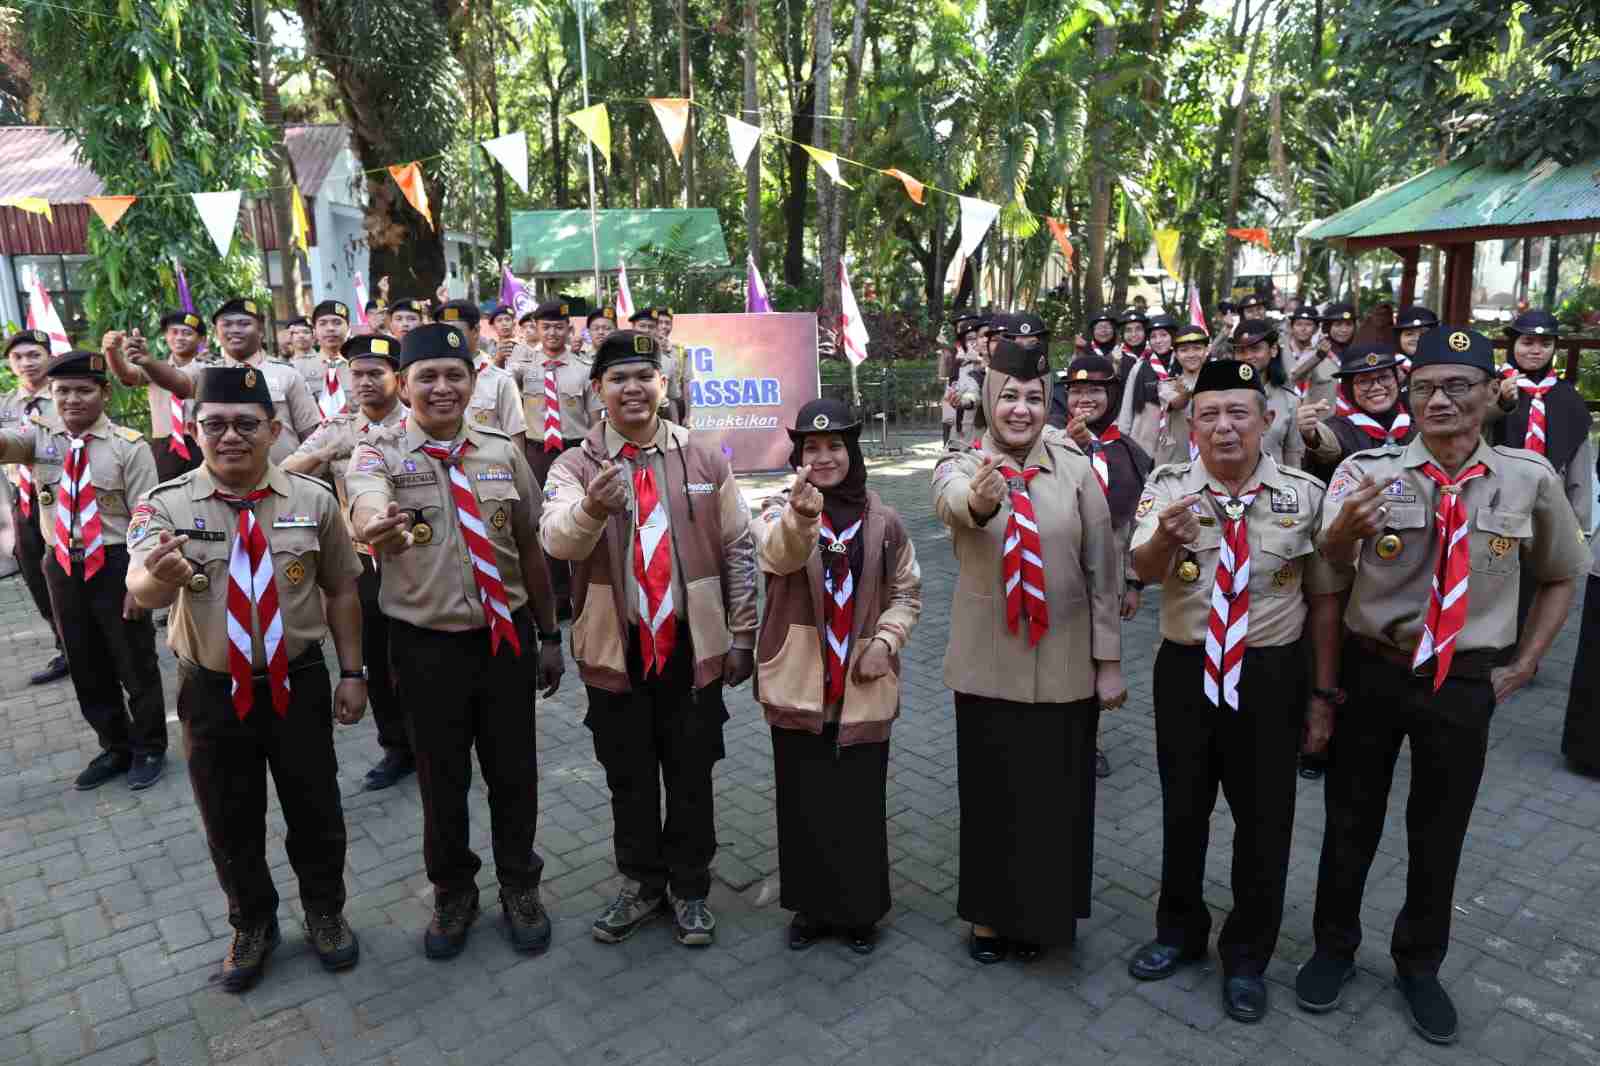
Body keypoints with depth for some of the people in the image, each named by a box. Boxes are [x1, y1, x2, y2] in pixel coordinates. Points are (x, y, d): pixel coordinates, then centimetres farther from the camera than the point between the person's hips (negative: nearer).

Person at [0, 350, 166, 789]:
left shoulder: (129, 446, -11)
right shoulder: (39, 436, 1)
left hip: (116, 565, -4)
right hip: (62, 566, 5)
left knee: (135, 665, 9)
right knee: (86, 667, 18)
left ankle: (149, 748, 30)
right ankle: (114, 747, 38)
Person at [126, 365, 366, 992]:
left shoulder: (314, 500, -6)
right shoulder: (164, 507, -10)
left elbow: (341, 591, 2)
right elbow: (143, 592, -27)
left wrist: (352, 672, 1)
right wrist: (160, 576, -51)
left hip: (298, 684, 0)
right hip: (211, 693, 0)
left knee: (315, 811, 14)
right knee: (230, 823, 16)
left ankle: (324, 912, 40)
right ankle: (252, 925, 40)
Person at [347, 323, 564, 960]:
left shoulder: (503, 452, 2)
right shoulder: (379, 454, -6)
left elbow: (529, 547, 7)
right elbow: (367, 504, -31)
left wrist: (548, 636, 8)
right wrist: (376, 526, -56)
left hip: (506, 637, 2)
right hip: (427, 644, -1)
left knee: (513, 771, 12)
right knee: (441, 777, 12)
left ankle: (519, 888, 35)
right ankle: (452, 892, 37)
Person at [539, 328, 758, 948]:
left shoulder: (705, 459, 0)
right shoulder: (574, 467, -3)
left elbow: (738, 550, 4)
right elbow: (556, 539, -23)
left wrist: (741, 635, 2)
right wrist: (592, 507, -45)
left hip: (693, 646, 0)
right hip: (615, 649, 0)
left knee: (691, 777, 12)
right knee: (629, 779, 15)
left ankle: (689, 888, 33)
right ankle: (641, 884, 36)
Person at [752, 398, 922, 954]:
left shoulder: (882, 520, 1)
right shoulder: (780, 508, -5)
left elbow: (907, 592, 11)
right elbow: (778, 556, -28)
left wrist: (885, 640, -7)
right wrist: (799, 514, -50)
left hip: (863, 689, 1)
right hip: (799, 686, -1)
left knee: (861, 803, 9)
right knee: (803, 801, 10)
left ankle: (860, 909, 29)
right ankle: (811, 905, 30)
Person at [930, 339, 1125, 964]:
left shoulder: (1076, 471, -3)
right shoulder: (960, 468, -5)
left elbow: (1103, 570, -1)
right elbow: (953, 503, -31)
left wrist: (1109, 661, -1)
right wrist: (980, 500, -54)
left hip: (1065, 669, 1)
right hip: (989, 667, -1)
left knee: (1056, 797, 13)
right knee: (990, 795, 12)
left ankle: (1041, 916, 37)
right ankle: (988, 913, 35)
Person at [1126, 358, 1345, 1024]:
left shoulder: (1304, 494, -4)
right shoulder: (1168, 487, -5)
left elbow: (1324, 598, 0)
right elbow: (1143, 570, -21)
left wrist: (1322, 694, -1)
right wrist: (1165, 537, -44)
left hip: (1272, 674, 0)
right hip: (1185, 670, 1)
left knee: (1264, 820, 12)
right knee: (1182, 811, 17)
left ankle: (1247, 957, 35)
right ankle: (1179, 932, 41)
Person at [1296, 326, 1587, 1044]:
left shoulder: (1530, 478, -4)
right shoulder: (1367, 471, -11)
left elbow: (1560, 575, 12)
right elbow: (1329, 557, -28)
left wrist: (1526, 663, 5)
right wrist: (1346, 526, -51)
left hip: (1465, 683, 2)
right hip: (1371, 671, -1)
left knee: (1439, 832, 17)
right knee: (1351, 821, 14)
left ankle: (1419, 965, 38)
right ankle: (1334, 947, 35)